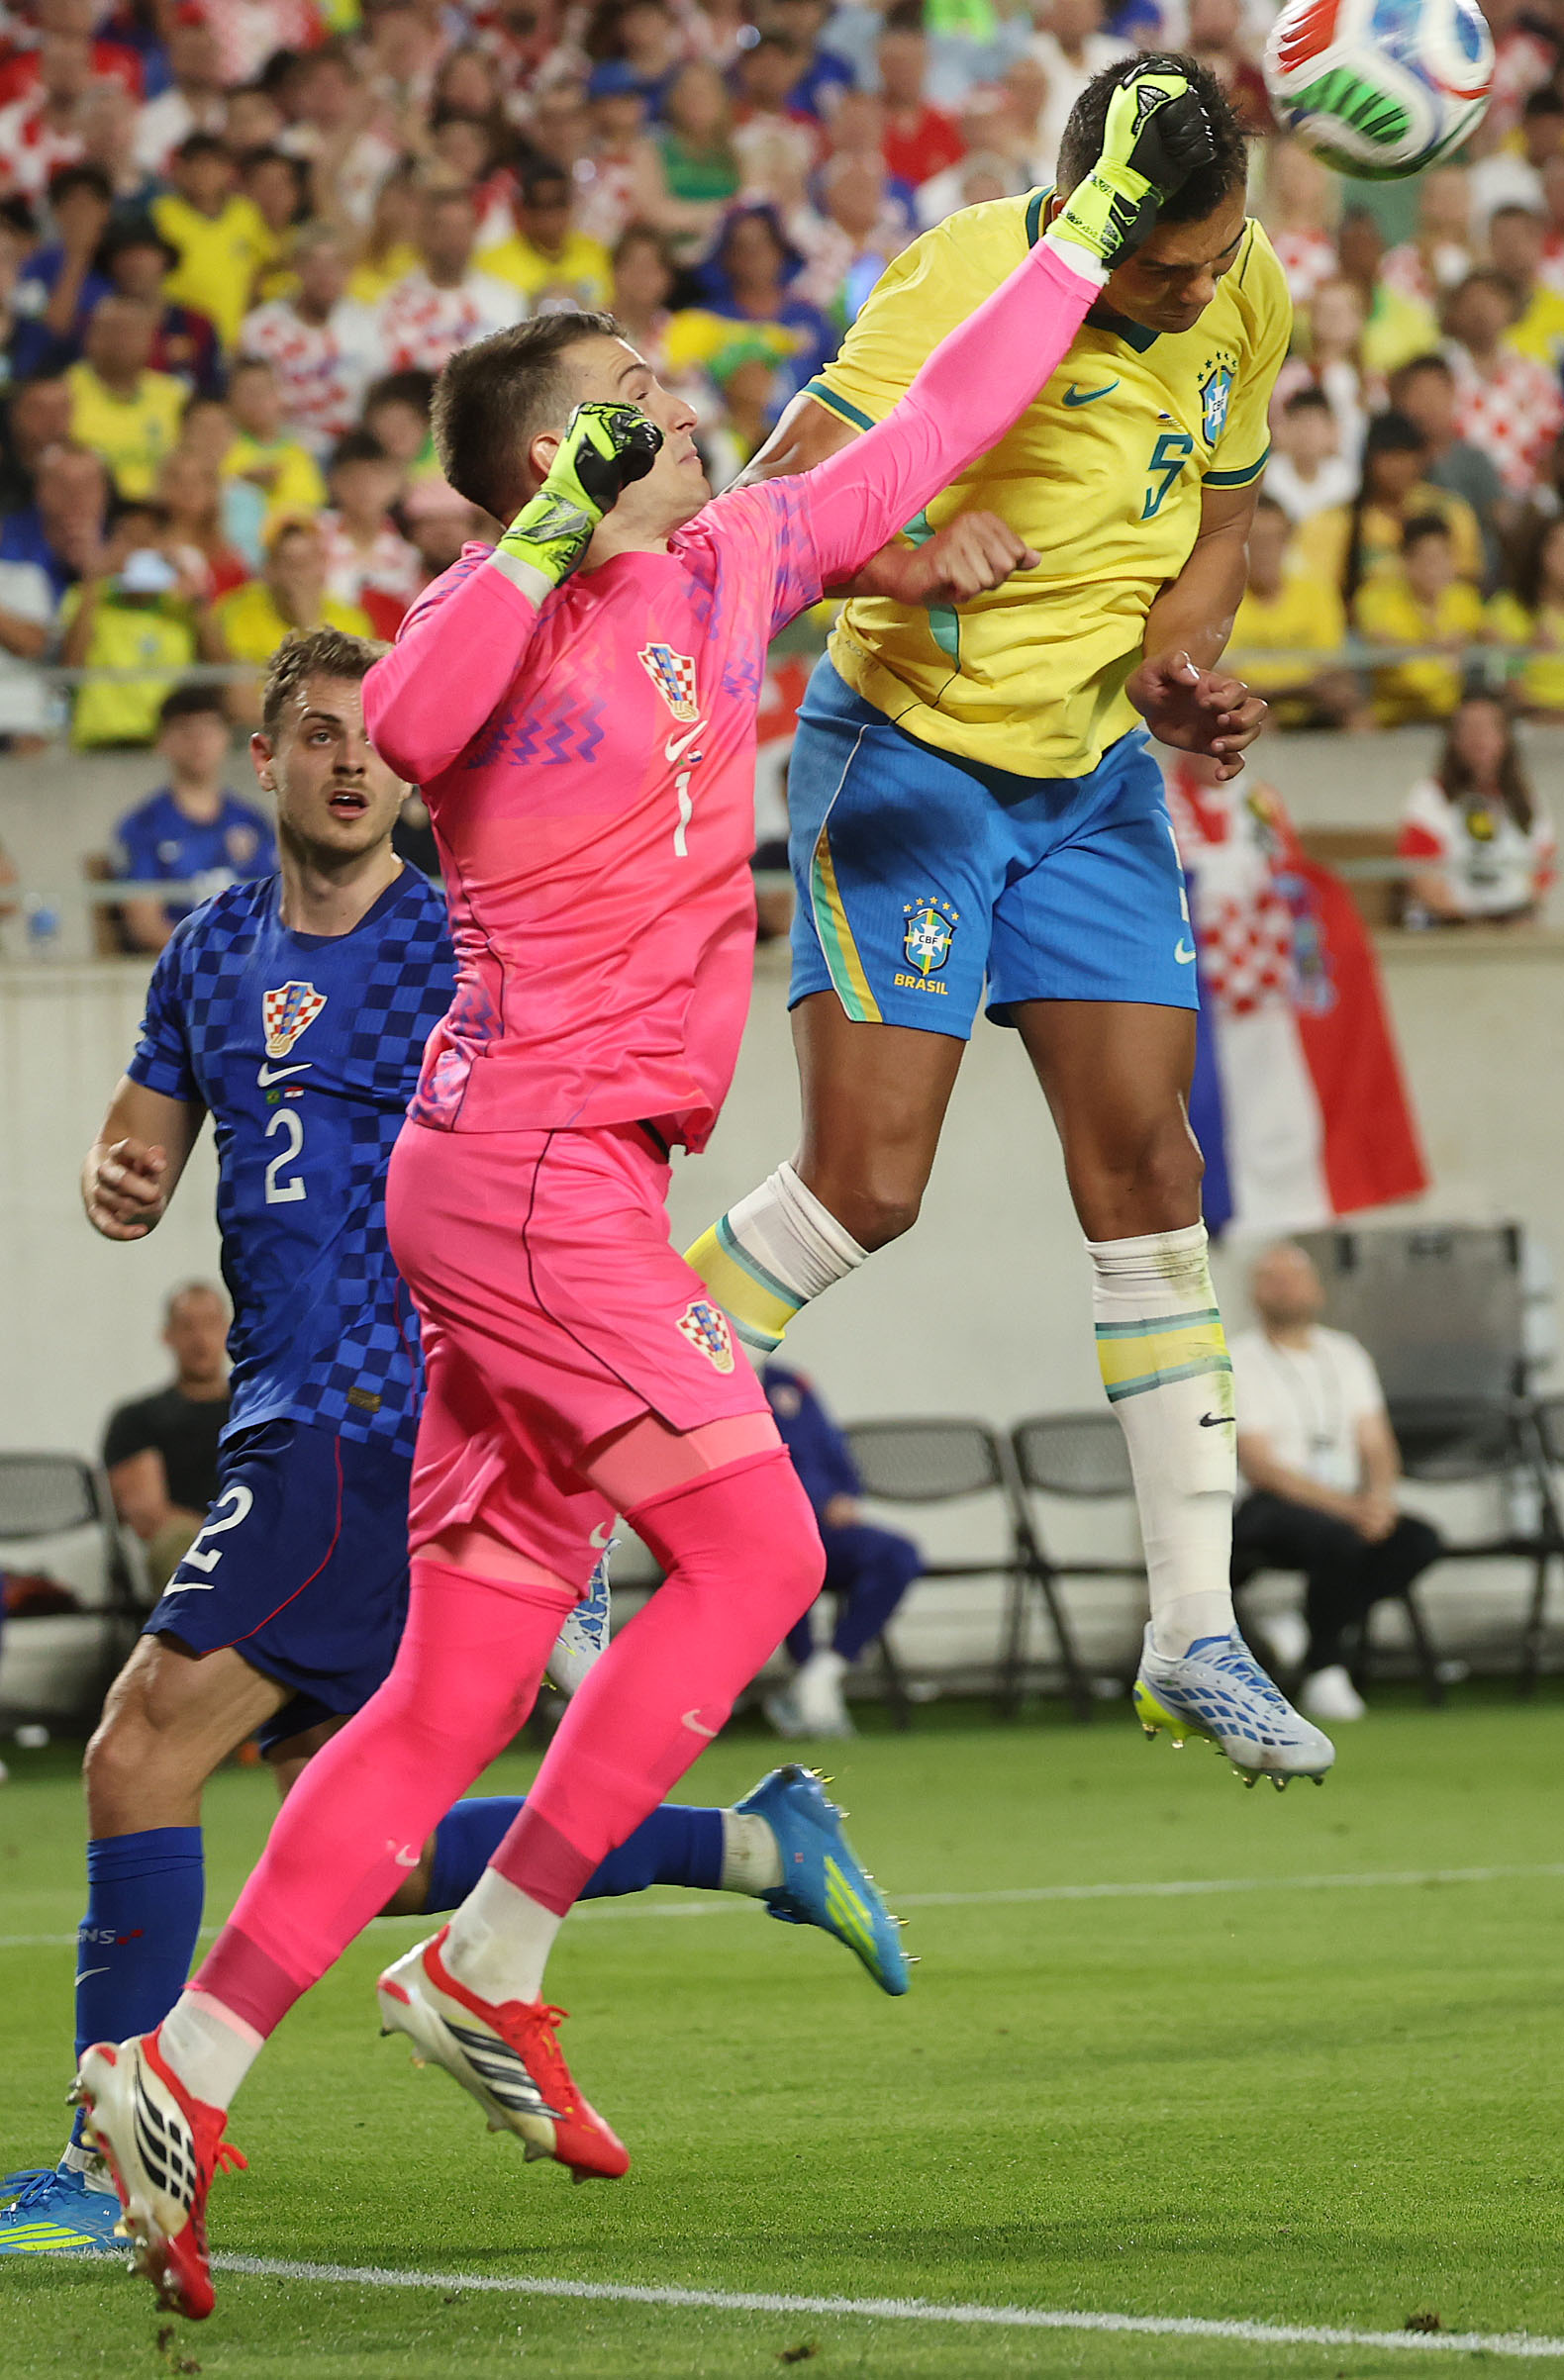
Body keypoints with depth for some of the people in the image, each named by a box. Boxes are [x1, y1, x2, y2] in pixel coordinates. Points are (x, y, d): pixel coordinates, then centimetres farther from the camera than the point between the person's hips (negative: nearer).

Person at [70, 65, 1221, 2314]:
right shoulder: (517, 607, -9)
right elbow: (407, 721, -32)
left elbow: (926, 432, 23)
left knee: (462, 1687, 4)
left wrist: (1100, 222, 26)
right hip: (533, 1162, -8)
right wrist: (555, 530, -31)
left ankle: (181, 2074, 4)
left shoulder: (723, 570, 13)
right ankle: (490, 1967, -3)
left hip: (562, 1182, 8)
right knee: (755, 1552, -9)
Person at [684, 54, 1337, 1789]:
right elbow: (788, 484, -28)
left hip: (1097, 776, 6)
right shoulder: (977, 276, -22)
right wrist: (891, 556, -50)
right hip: (909, 754, -6)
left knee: (1146, 1168, -1)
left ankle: (1195, 1634, 3)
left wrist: (1178, 669, -4)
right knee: (864, 1184, -12)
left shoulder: (1247, 300, -1)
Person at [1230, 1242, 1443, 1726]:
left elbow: (1377, 1446, 12)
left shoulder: (1344, 1354, 18)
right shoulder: (1239, 1359, -1)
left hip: (1351, 1508, 6)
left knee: (1421, 1541, -23)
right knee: (1339, 1538, -37)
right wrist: (1345, 1506, -20)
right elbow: (1260, 1467, -10)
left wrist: (1379, 1499, -12)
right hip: (1270, 1511, -6)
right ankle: (1325, 1667, -19)